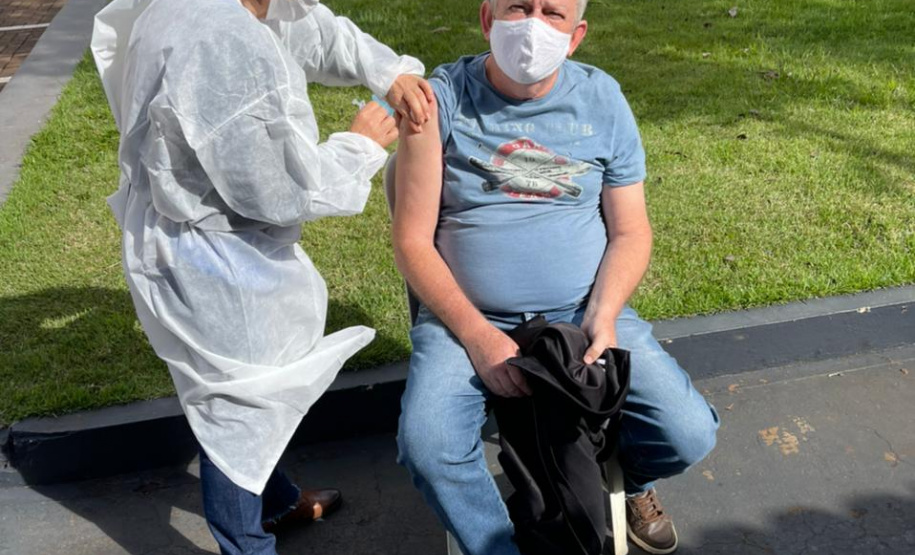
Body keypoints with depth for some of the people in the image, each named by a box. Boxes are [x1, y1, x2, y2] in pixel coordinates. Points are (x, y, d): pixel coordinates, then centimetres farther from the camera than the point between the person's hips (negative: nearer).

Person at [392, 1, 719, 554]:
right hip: (468, 317, -1)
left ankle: (631, 479, 24)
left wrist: (602, 317, -13)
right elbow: (413, 240, -5)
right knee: (427, 445, -27)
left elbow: (630, 232, 5)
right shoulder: (442, 99, -4)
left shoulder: (602, 99, 3)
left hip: (584, 311, 2)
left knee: (689, 435, -14)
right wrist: (476, 335, -16)